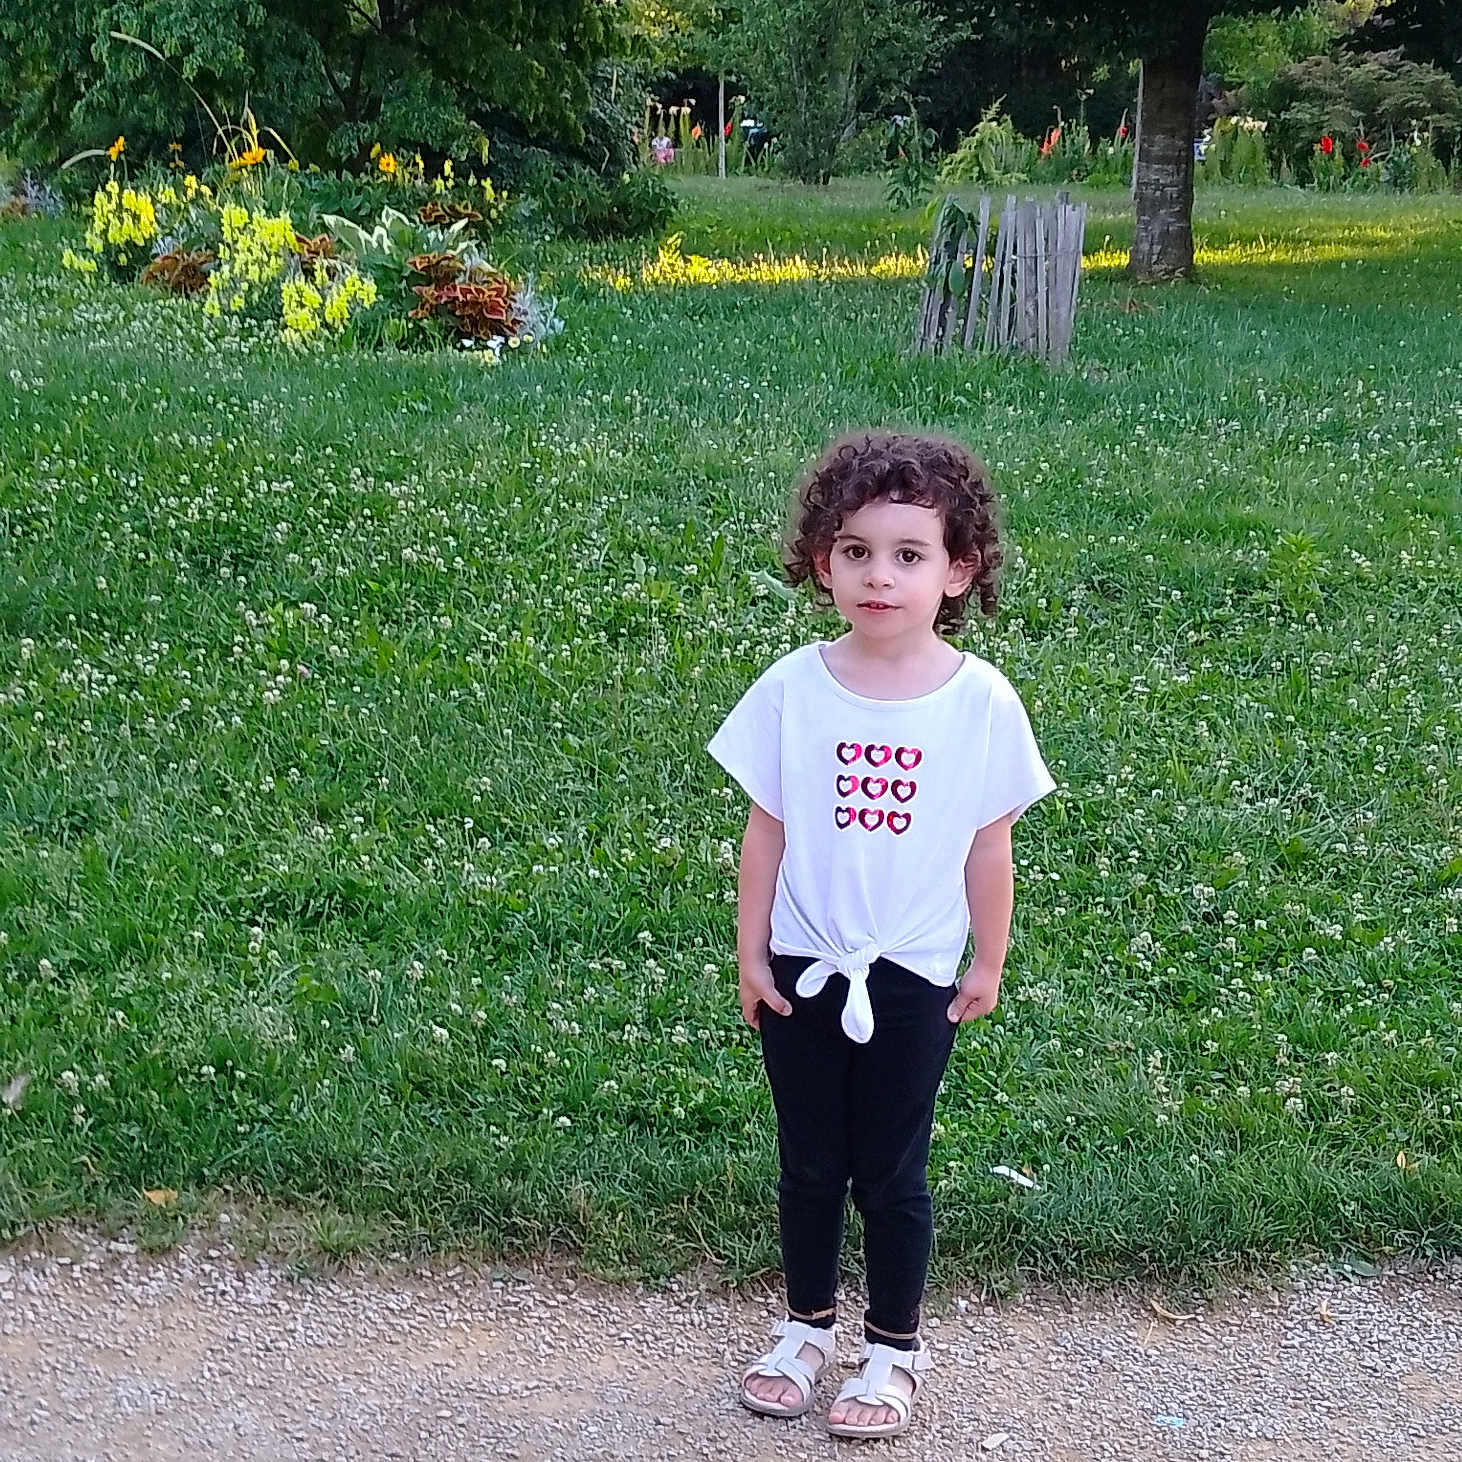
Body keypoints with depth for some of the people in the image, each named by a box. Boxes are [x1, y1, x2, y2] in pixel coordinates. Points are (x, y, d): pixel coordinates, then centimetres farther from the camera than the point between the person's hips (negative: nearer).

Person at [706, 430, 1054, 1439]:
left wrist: (988, 965, 4)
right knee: (809, 1165, 17)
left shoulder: (980, 701, -13)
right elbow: (766, 830, -2)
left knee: (891, 1173, 11)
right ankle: (809, 1325, 39)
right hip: (802, 969, 2)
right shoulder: (794, 689, -10)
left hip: (912, 978, -2)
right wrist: (751, 955, 0)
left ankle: (895, 1347, 32)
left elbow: (990, 845, -3)